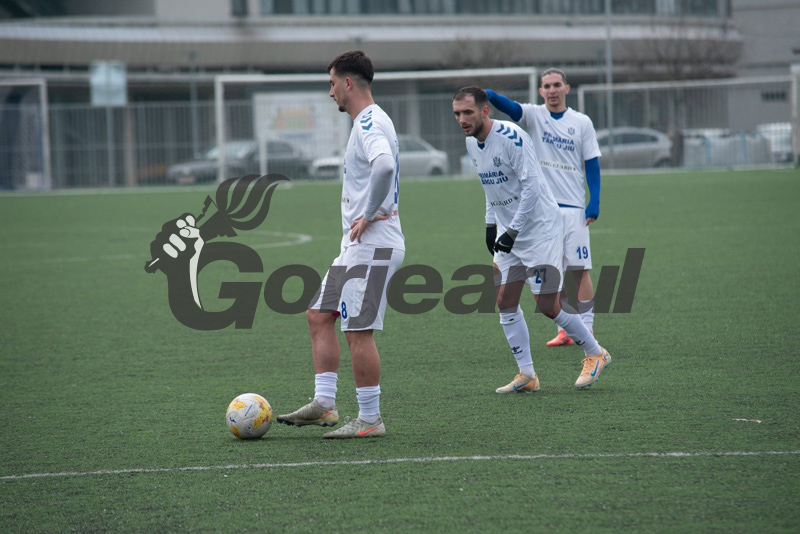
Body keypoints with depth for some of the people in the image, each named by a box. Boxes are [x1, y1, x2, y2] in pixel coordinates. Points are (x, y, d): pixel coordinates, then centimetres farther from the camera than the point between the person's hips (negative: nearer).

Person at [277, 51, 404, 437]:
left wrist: (370, 214, -25)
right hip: (356, 247, 11)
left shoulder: (370, 123, -16)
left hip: (373, 246, -11)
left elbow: (384, 165, -36)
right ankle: (324, 404, 12)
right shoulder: (365, 122, 17)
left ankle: (370, 419, -2)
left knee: (357, 331, -8)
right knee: (319, 315, 11)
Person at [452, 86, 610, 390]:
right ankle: (526, 376, 6)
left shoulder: (511, 137, -21)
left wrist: (513, 231, -21)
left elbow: (532, 187, -22)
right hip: (507, 232, 8)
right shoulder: (472, 143, 6)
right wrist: (491, 225, 14)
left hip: (539, 228, -8)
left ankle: (596, 354, 13)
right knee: (505, 303, 0)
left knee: (548, 307, -8)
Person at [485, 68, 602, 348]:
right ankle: (564, 330, 12)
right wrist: (487, 94, -37)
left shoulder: (582, 122, 6)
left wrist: (594, 202, -3)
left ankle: (586, 329, 1)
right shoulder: (534, 115, 4)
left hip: (573, 207, -1)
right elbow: (509, 106, -16)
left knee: (579, 269, -4)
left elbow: (592, 164, 7)